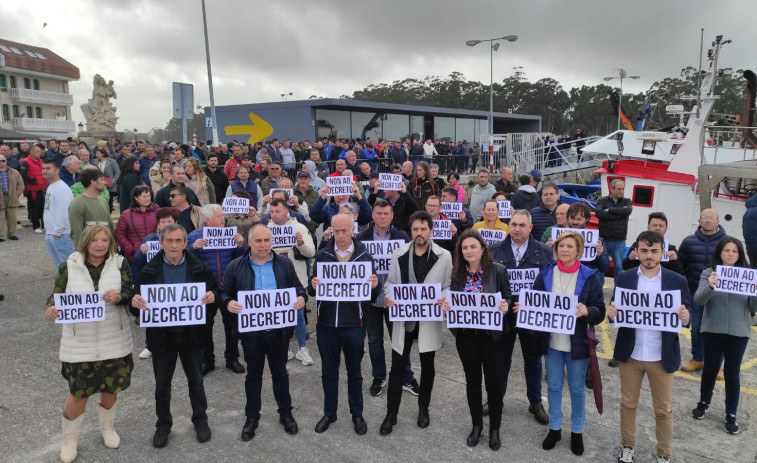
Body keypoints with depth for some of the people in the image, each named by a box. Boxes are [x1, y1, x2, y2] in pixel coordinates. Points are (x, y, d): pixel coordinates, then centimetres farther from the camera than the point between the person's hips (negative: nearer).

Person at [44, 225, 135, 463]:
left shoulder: (120, 264, -5)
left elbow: (130, 294, -8)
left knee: (110, 387, 15)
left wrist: (118, 296, -30)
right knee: (78, 393, 6)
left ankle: (107, 427, 43)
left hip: (113, 340, 1)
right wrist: (51, 308, -23)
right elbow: (57, 295, -1)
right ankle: (69, 440, 32)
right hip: (80, 342, -1)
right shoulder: (69, 266, -5)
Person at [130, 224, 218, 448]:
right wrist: (135, 300, -24)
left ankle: (200, 420, 34)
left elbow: (214, 291, -1)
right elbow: (139, 296, 0)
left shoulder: (199, 267, -5)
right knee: (162, 383, 14)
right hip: (162, 335, 1)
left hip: (191, 333, -1)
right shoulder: (150, 269, -3)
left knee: (195, 380, 15)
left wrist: (212, 296, -24)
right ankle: (163, 424, 33)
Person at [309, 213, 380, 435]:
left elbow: (374, 294, -1)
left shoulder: (364, 256, -2)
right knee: (329, 371, 15)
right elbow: (311, 290, 1)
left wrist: (375, 286, -23)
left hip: (354, 325, -1)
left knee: (354, 371, 13)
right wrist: (313, 285, -21)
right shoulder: (322, 255, 0)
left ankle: (357, 414, 29)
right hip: (326, 323, 1)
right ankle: (329, 412, 31)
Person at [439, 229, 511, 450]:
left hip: (492, 335, -2)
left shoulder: (498, 270, -8)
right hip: (466, 335, 3)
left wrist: (506, 305, -23)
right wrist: (446, 305, -14)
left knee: (493, 382, 8)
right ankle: (476, 425, 33)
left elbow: (508, 297, -2)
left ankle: (494, 429, 28)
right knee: (472, 380, 15)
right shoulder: (457, 272, 0)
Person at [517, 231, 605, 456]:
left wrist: (587, 311, -29)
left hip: (577, 344, -2)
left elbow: (600, 311, -8)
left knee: (577, 389, 13)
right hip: (552, 342, 2)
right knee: (553, 386, 15)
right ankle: (554, 428, 33)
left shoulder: (589, 277, -9)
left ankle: (577, 431, 32)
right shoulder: (545, 273, -2)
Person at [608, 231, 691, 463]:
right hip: (630, 355, 1)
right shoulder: (624, 278, -3)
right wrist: (611, 313, -24)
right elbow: (616, 310, -1)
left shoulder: (677, 281, -5)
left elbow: (685, 317, -2)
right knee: (628, 404, 15)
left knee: (664, 409, 13)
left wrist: (685, 318, -25)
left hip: (662, 357, -1)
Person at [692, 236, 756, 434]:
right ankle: (704, 402, 33)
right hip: (712, 330, 0)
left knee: (732, 373, 8)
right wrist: (710, 286, -34)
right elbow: (699, 299, -15)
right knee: (710, 368, 12)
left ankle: (731, 414, 20)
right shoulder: (709, 273, -4)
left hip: (738, 333, 1)